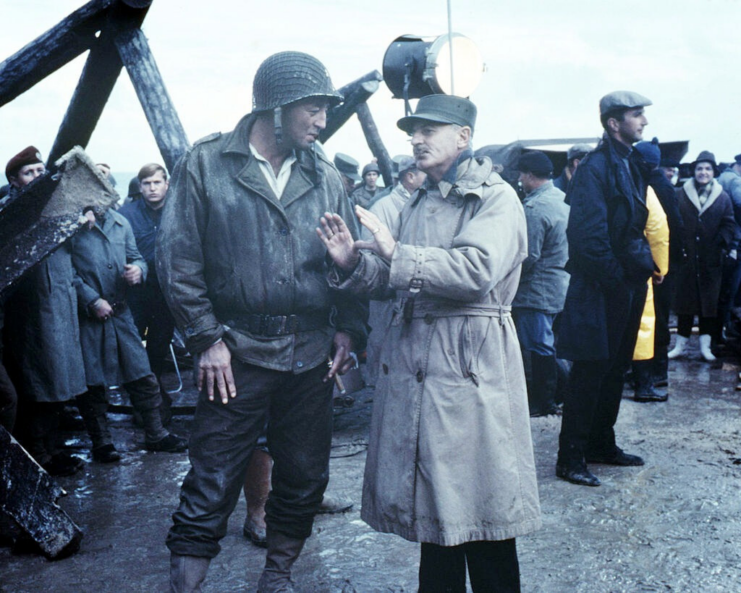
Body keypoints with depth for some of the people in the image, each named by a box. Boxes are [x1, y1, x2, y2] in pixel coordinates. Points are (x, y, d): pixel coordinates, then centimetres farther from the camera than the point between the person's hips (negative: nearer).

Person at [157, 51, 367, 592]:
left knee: (305, 477, 13)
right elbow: (178, 258, -4)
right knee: (212, 484, -3)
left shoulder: (324, 174, 7)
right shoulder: (207, 164, -3)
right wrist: (207, 339, -7)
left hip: (311, 354, 4)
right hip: (239, 353, -4)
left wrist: (349, 328, 0)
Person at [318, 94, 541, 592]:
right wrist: (353, 262, -4)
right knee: (432, 503, 14)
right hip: (413, 358, 7)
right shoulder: (420, 201, 17)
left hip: (469, 362, -7)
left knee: (477, 508, 0)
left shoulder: (496, 198, -5)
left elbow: (477, 270, -22)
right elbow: (392, 281, 15)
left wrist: (398, 256, -21)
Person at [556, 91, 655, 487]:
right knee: (590, 373, -3)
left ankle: (601, 445, 28)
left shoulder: (631, 164, 14)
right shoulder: (595, 168, -14)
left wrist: (644, 266, 3)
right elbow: (589, 233, -20)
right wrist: (615, 277, -16)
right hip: (602, 288, -9)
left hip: (628, 286, 9)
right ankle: (570, 458, 5)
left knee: (615, 369, 16)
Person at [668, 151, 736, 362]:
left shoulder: (722, 197, 6)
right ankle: (681, 344, 13)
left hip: (711, 258, 1)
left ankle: (705, 345, 14)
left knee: (709, 300, 6)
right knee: (685, 299, 5)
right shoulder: (681, 194, 3)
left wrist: (729, 246, -10)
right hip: (686, 256, -1)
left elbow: (728, 224, 5)